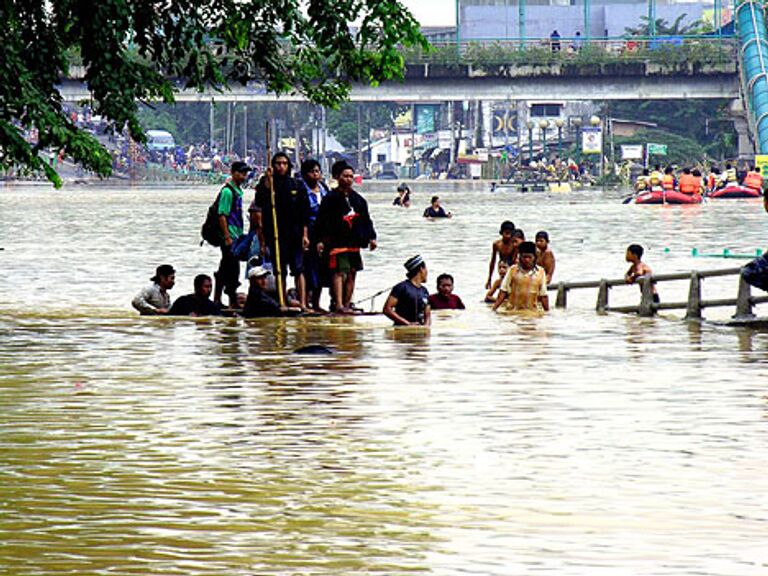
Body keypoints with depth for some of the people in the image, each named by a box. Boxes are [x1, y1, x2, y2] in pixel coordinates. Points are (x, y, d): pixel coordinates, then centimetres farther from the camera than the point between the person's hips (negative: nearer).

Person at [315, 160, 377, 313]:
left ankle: (347, 304, 15)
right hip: (337, 242, -7)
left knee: (352, 273, 8)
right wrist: (320, 240, -14)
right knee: (339, 272, -14)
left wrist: (371, 237, 12)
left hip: (354, 243, 7)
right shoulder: (331, 198, -4)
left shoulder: (358, 199, 15)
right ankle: (339, 305, -20)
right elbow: (321, 220, -7)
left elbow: (366, 220, 20)